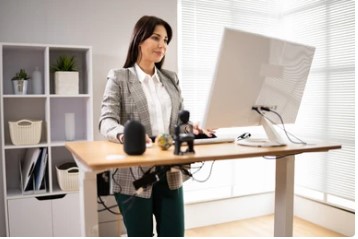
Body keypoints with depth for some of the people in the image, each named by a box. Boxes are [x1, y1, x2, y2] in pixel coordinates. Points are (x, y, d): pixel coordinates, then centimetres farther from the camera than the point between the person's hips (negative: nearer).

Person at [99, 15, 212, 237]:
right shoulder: (119, 77, 0)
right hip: (135, 176, -4)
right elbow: (107, 121, -9)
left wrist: (190, 127, -11)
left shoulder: (171, 78, 14)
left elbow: (181, 118, 13)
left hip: (171, 174, 4)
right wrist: (125, 134, -32)